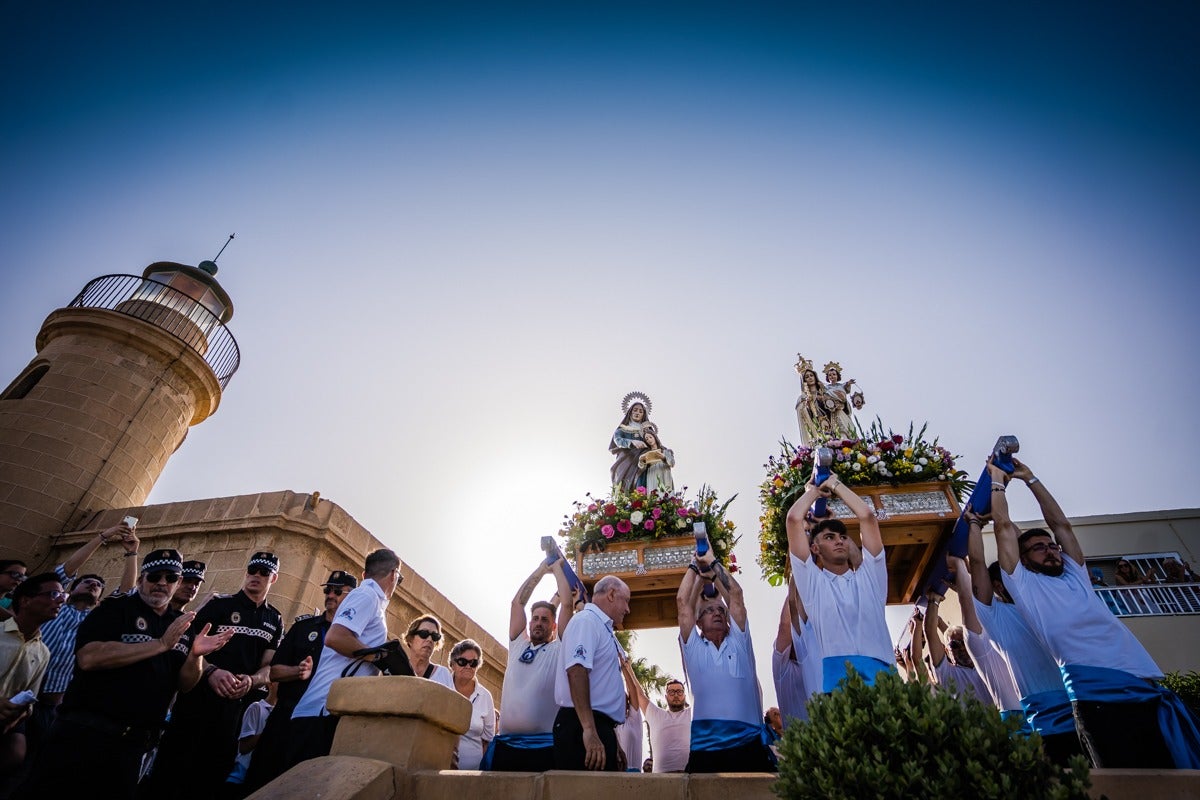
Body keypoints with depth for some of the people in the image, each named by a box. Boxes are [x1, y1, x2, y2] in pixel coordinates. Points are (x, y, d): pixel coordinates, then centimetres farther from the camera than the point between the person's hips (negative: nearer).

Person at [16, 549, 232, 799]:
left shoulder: (182, 625, 7)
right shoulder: (116, 608, -6)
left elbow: (183, 684, 5)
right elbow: (88, 658, -23)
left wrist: (195, 656, -17)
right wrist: (161, 644, -25)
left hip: (134, 742, 5)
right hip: (85, 732, -5)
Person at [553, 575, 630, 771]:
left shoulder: (603, 627, 20)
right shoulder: (586, 620, -11)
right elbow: (576, 671, -25)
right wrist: (589, 729, -30)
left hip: (600, 726, 10)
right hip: (584, 726, -10)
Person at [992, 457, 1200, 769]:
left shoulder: (1074, 576, 26)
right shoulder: (1024, 584, 10)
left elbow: (1061, 524, 27)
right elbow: (1004, 526, 8)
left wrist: (1030, 479, 30)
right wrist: (997, 479, 18)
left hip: (1150, 689, 7)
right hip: (1098, 693, -7)